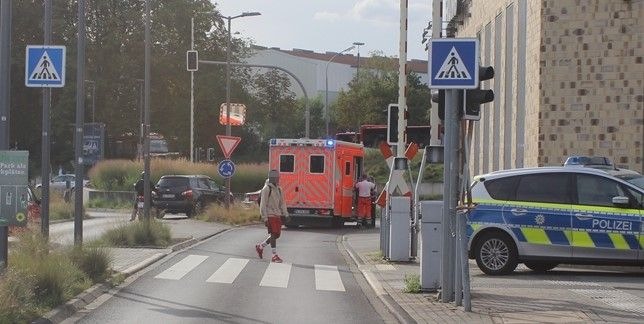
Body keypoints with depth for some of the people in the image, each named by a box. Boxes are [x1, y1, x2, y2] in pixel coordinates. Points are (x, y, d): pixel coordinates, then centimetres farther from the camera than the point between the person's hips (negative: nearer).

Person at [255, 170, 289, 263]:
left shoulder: (278, 189, 13)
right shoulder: (266, 189, -12)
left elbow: (282, 203, 19)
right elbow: (263, 205, -14)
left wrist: (286, 215, 14)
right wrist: (264, 218, -17)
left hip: (277, 215, 8)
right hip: (270, 215, -8)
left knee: (277, 234, 9)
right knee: (274, 234, -8)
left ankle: (260, 246, 25)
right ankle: (274, 256, -3)